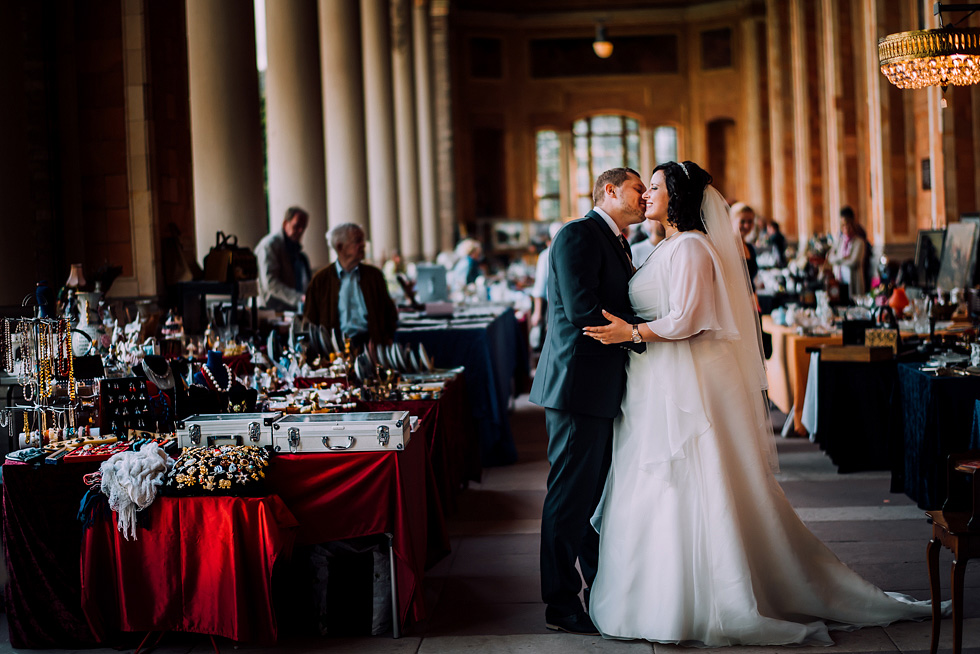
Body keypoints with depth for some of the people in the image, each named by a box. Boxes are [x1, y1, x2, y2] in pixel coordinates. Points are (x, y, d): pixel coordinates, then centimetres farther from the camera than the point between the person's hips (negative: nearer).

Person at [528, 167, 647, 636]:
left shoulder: (616, 244, 20)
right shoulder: (579, 234, -11)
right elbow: (584, 311, -21)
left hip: (606, 387, 10)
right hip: (580, 384, -10)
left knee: (601, 491, 17)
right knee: (571, 496, -3)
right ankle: (561, 606, 5)